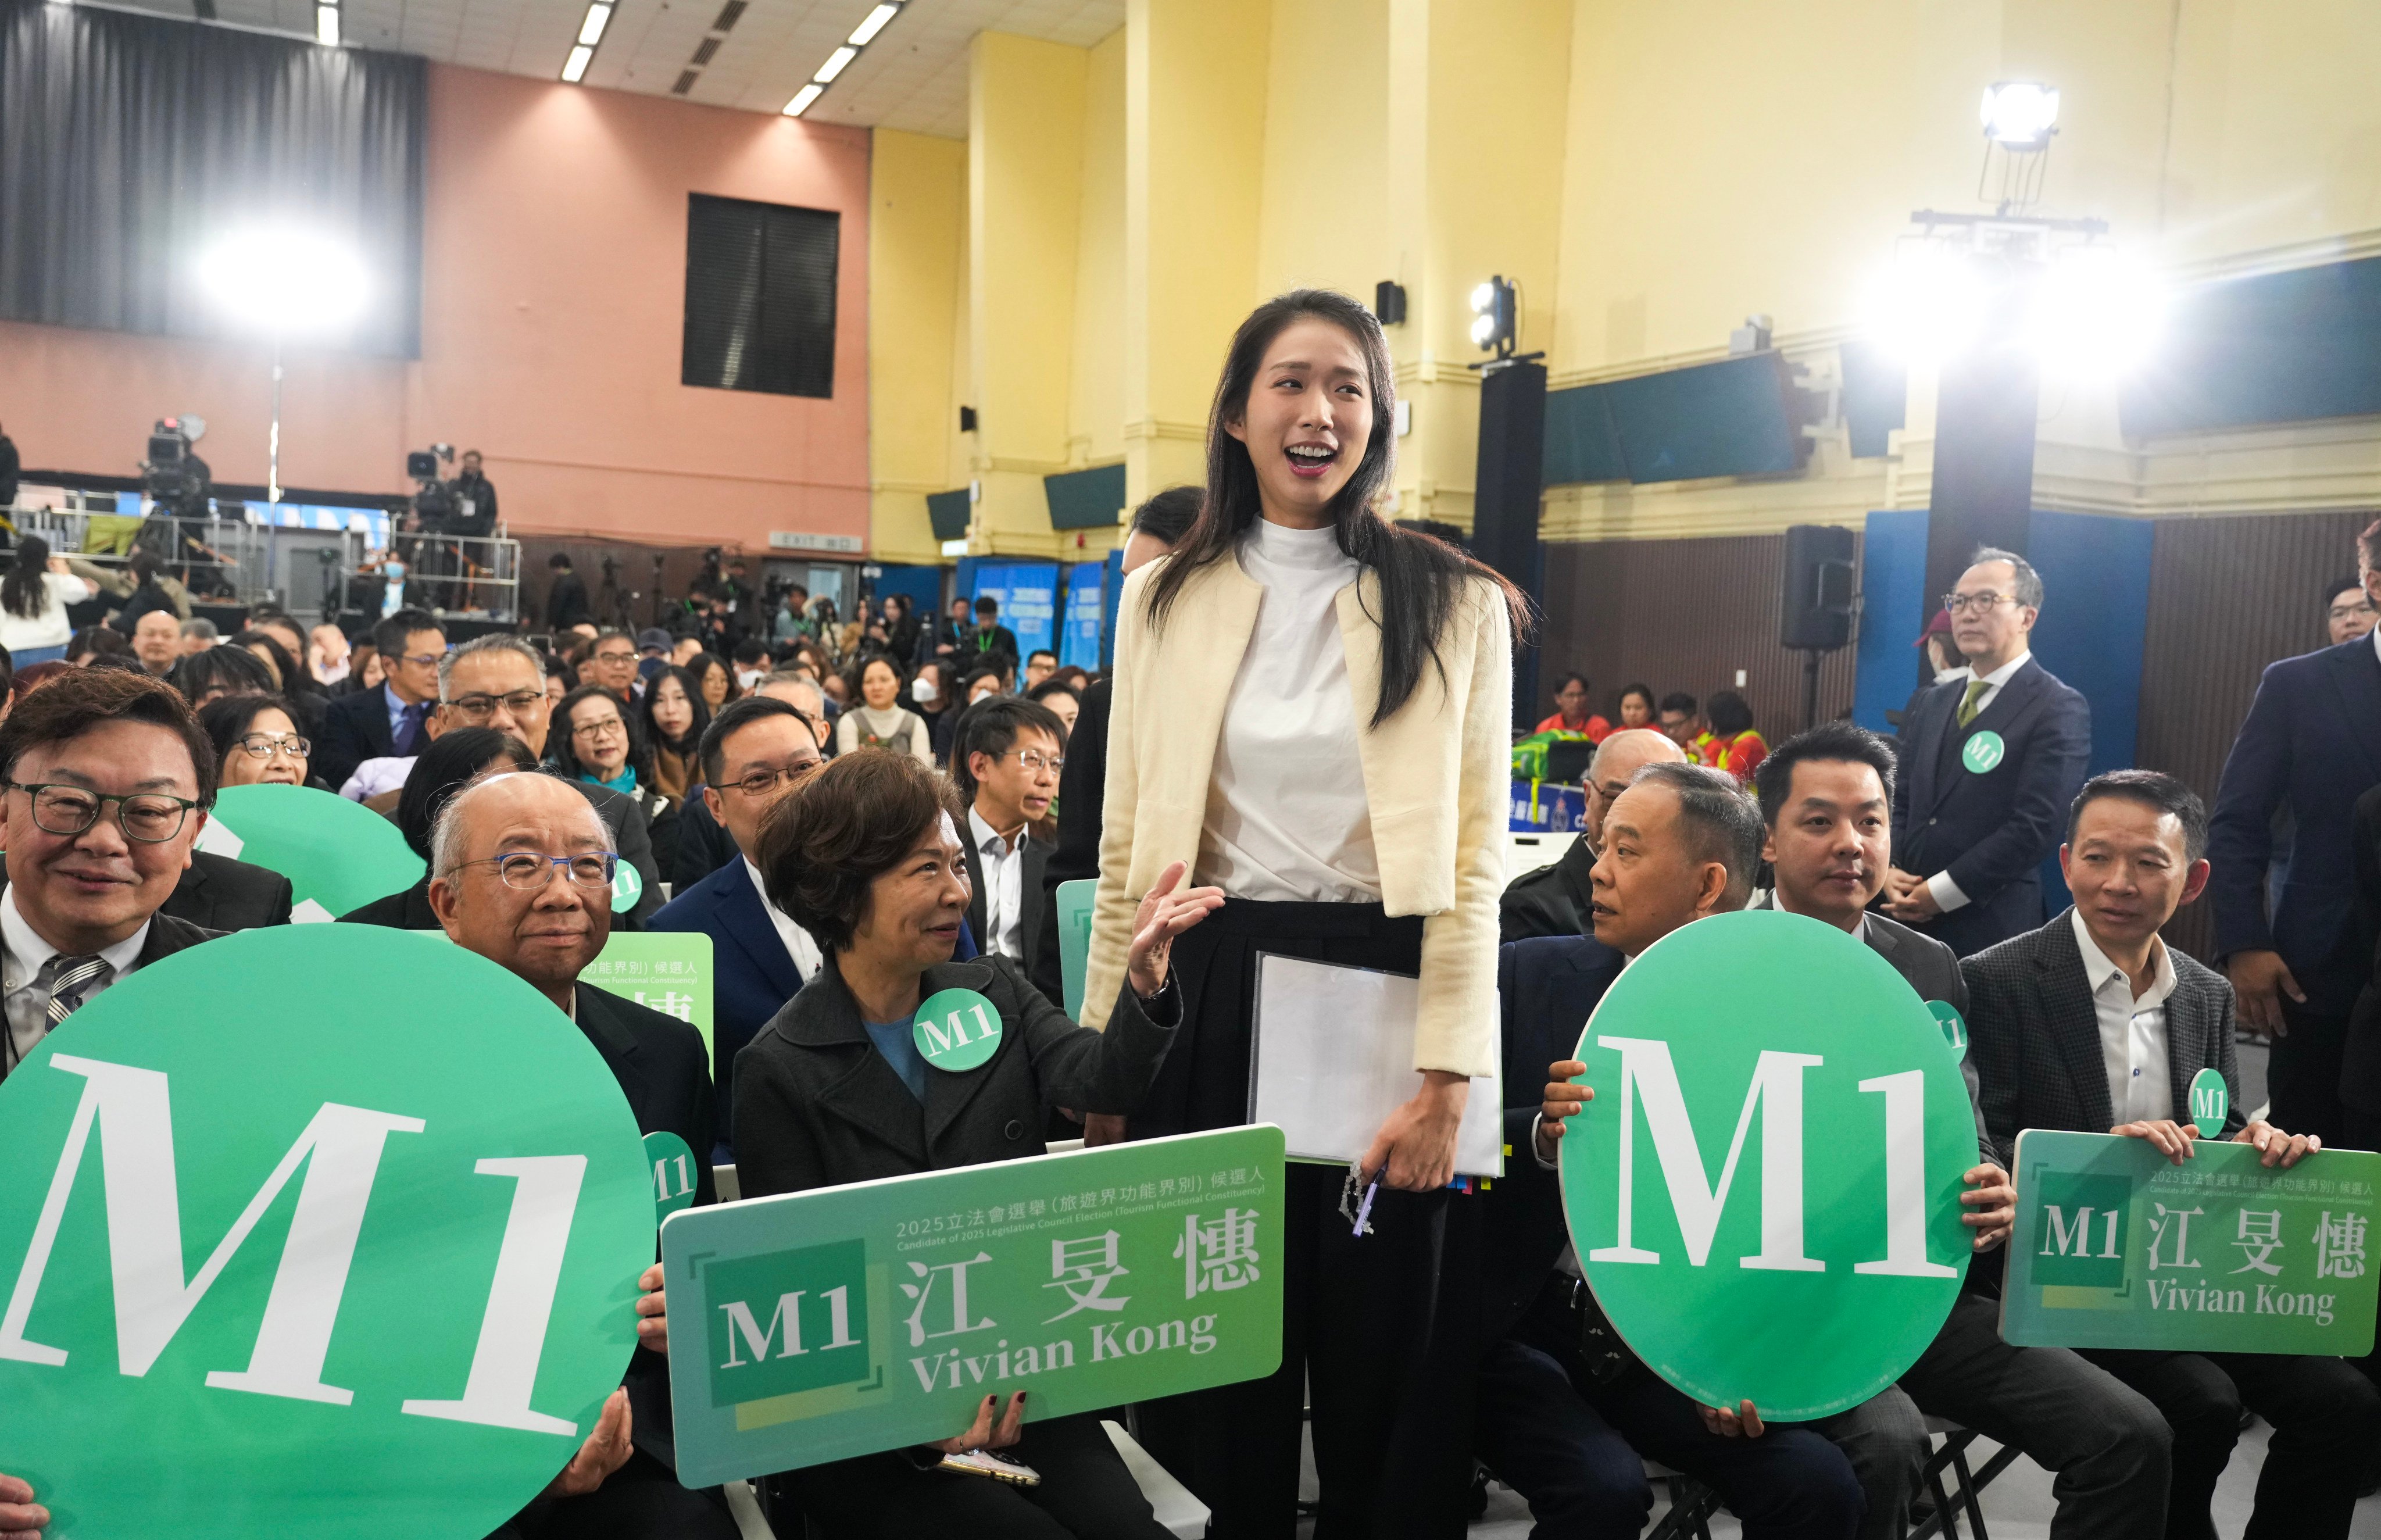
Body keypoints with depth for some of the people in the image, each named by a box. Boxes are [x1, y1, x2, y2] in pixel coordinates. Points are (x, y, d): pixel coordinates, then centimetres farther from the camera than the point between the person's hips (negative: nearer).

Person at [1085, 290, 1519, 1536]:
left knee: (1385, 1365, 10)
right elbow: (1128, 848, 7)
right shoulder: (1165, 600, 6)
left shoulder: (1455, 606, 0)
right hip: (1214, 994, 2)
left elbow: (1474, 861, -3)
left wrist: (1444, 1078, -11)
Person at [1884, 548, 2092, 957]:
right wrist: (1890, 870, -3)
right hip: (1907, 917, 6)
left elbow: (2037, 826, -16)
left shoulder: (2059, 709, -8)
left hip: (1990, 927, -6)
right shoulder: (1932, 702, 15)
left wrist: (1941, 893, -15)